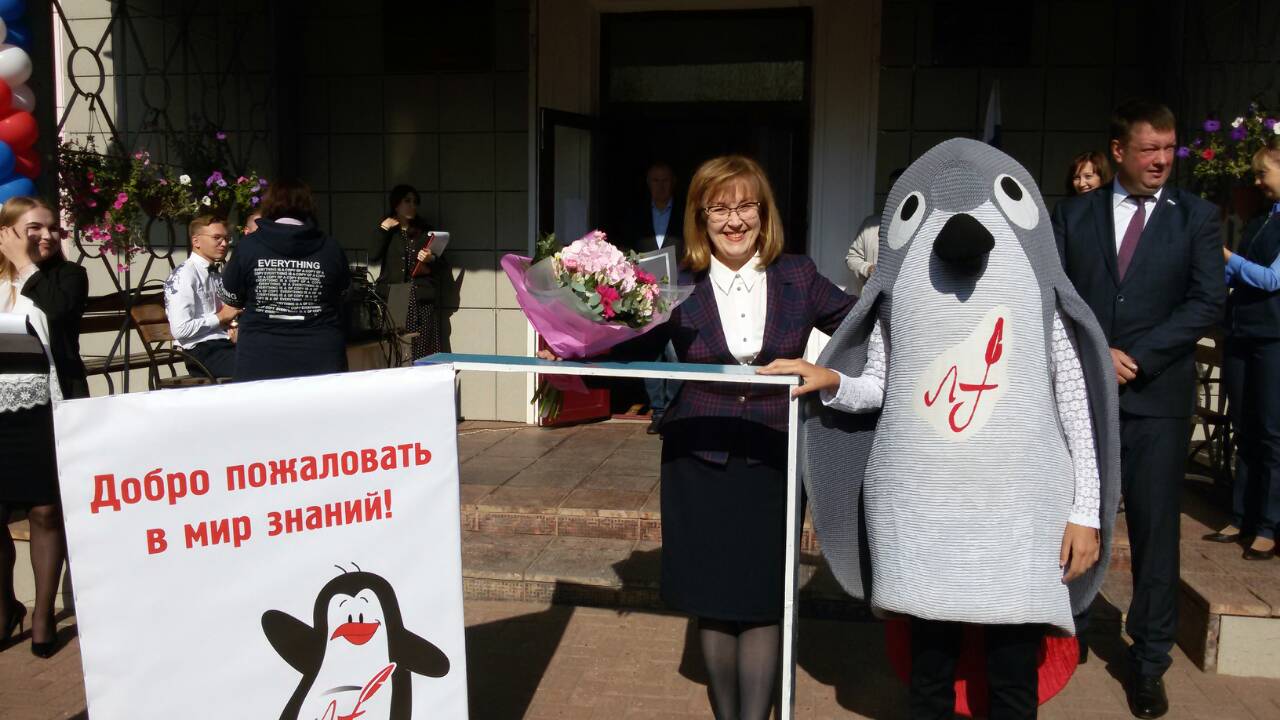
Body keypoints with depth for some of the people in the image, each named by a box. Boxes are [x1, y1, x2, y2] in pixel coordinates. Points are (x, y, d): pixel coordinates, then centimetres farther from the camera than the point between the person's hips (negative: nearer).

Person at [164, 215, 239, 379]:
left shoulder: (218, 276, 20)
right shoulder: (183, 275, -6)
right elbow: (181, 330, -15)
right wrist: (221, 317, -8)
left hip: (224, 346, 8)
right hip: (202, 353, -8)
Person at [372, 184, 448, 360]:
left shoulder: (425, 231, 19)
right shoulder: (386, 232, 16)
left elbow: (444, 267, 14)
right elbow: (373, 255, -4)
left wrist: (432, 259, -5)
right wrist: (383, 229, -1)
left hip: (423, 299, 1)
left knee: (424, 350, -9)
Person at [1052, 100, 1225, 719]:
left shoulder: (1196, 217, 4)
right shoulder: (1073, 214, 7)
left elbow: (1207, 302, -5)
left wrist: (1136, 357, -13)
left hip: (1157, 395, -1)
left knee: (1155, 530, 4)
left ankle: (1149, 662, 18)